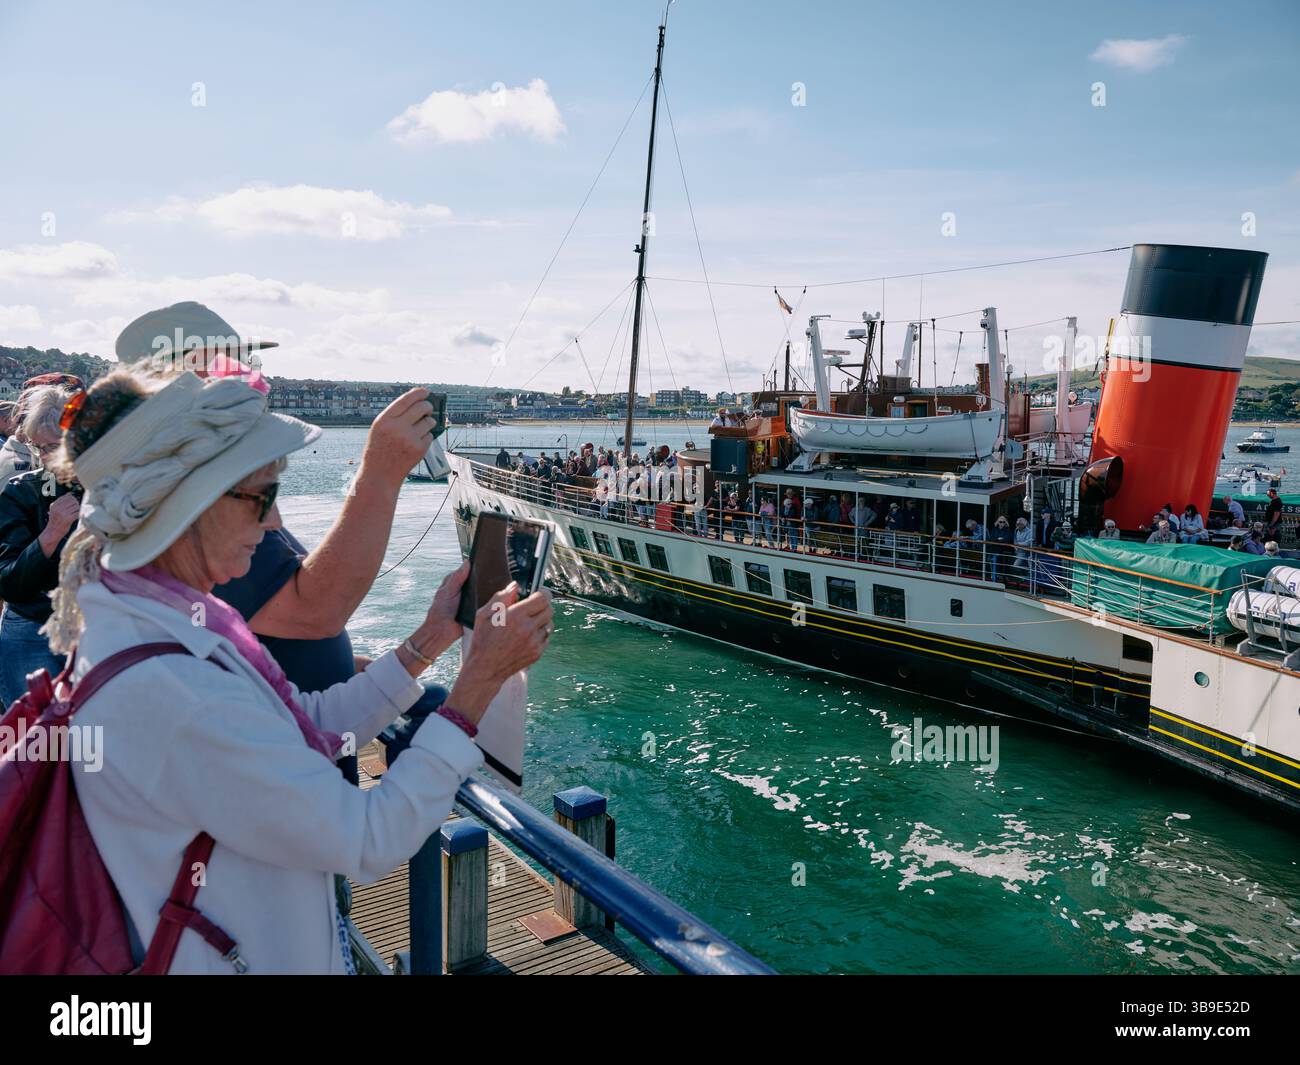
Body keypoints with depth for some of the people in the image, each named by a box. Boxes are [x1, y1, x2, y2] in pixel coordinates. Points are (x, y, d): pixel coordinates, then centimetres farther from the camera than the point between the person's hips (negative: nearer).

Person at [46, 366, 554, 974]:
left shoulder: (155, 623, -4)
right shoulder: (162, 688, -33)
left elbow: (311, 725, 4)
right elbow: (372, 843, -28)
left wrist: (429, 640, -2)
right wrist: (481, 678, -24)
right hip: (247, 959, -8)